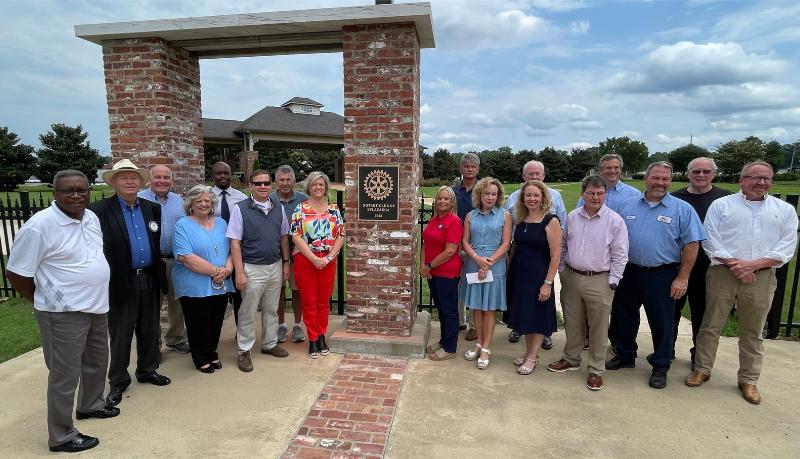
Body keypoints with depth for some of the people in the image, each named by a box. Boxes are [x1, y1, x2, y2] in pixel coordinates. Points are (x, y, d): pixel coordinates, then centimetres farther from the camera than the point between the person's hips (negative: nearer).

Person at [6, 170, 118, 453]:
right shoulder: (39, 225, -18)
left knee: (97, 362, 23)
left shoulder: (91, 218, 4)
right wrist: (45, 302, -1)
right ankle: (61, 436, 21)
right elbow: (16, 273, -12)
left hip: (96, 307, 7)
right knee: (65, 375, 5)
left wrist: (93, 296, 16)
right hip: (64, 314, -7)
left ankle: (90, 405, 46)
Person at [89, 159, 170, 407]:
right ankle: (118, 381, 28)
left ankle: (147, 370, 35)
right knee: (120, 335, 10)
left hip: (150, 280, 4)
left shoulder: (152, 208, 6)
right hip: (121, 282, -4)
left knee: (150, 331, 16)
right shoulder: (100, 210, -8)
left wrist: (160, 275, 8)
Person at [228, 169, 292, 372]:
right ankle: (244, 351, 20)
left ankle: (270, 344, 32)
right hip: (252, 269, -4)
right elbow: (235, 242, -10)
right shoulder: (240, 208, -8)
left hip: (275, 266, 4)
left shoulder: (278, 208, 5)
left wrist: (285, 262, 9)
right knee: (247, 313, 5)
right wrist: (239, 272, -14)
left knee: (271, 309, 16)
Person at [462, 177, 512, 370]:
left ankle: (486, 348, 14)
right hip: (473, 265, 3)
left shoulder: (504, 215, 0)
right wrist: (477, 258, -13)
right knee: (476, 306, 10)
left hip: (495, 266, -2)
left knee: (489, 308, 4)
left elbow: (506, 243, -5)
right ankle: (479, 343, 26)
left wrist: (488, 262, -12)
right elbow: (465, 241, 4)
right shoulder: (471, 216, 6)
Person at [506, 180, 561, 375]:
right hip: (518, 274, 6)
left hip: (538, 275, -6)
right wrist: (509, 271, 8)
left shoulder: (550, 221, -12)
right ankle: (528, 351, 32)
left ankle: (532, 357, 20)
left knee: (537, 316, 6)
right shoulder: (520, 219, 5)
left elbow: (555, 256, -14)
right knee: (523, 314, 15)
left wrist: (548, 283, -17)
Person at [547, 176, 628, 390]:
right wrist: (562, 272, 10)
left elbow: (620, 255, -5)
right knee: (572, 323, 16)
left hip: (599, 281, -4)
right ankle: (571, 359, 34)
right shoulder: (572, 217, 5)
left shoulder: (615, 220, -7)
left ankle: (596, 370, 21)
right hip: (571, 278, 4)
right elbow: (563, 247, 13)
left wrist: (612, 282, -8)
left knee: (598, 327, 5)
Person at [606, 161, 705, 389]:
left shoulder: (682, 210, -4)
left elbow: (691, 245, -6)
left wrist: (682, 278, -10)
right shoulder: (627, 205, 5)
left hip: (661, 276, -3)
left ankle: (660, 367, 25)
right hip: (628, 273, 3)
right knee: (624, 317, 14)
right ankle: (625, 356, 33)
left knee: (662, 323, 7)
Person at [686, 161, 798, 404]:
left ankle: (748, 379, 25)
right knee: (711, 325, 5)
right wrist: (733, 264, -13)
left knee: (752, 331, 11)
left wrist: (753, 264, -12)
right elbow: (710, 240, -3)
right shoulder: (721, 205, 5)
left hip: (761, 276, 2)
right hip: (723, 273, -1)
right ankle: (702, 369, 19)